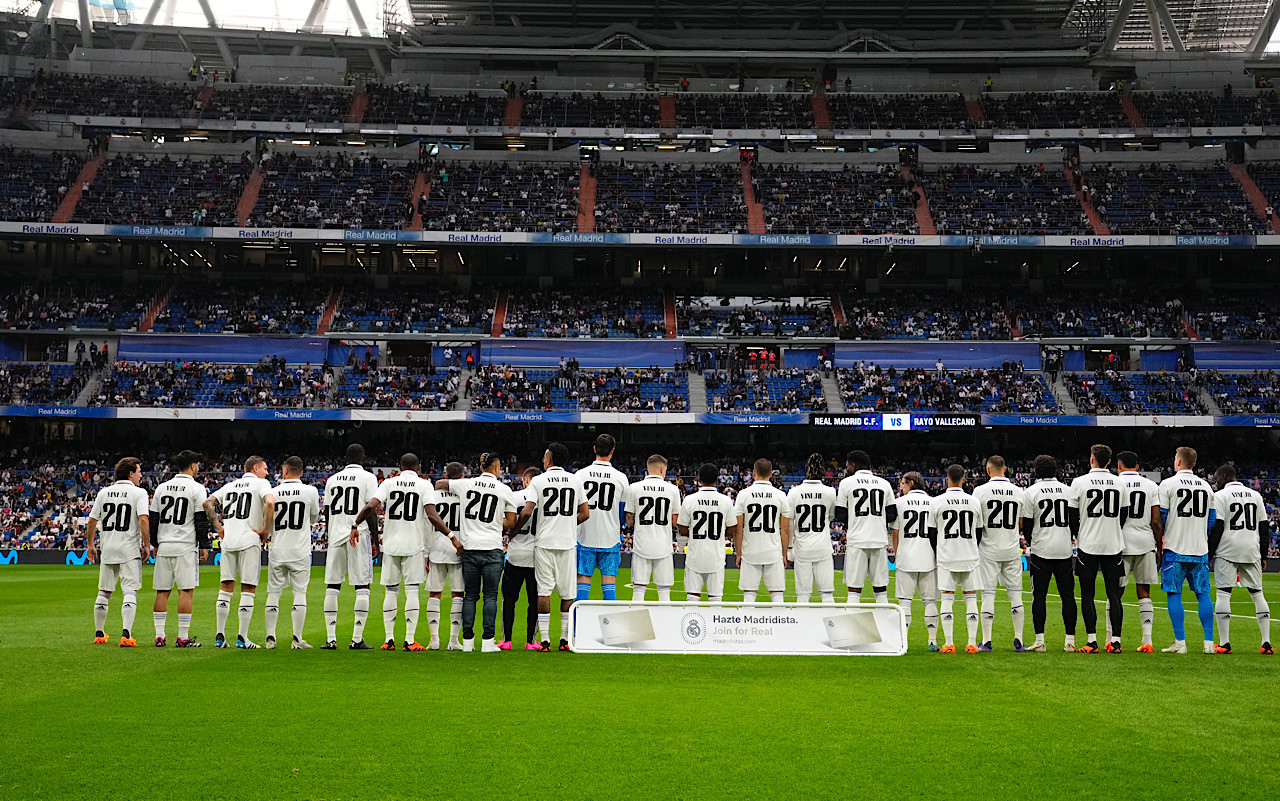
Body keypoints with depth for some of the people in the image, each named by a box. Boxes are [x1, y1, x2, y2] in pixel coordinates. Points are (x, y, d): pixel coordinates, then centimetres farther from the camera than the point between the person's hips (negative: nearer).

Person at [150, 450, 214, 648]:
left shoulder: (162, 488, 10)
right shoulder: (197, 489, -5)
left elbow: (153, 519, 12)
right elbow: (201, 520, -7)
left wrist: (155, 544, 20)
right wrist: (204, 546, 0)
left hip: (164, 546, 5)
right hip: (185, 546, -5)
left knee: (162, 592, 8)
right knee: (186, 591, -2)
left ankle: (159, 635, 8)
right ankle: (183, 637, -3)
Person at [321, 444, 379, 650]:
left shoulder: (332, 479, 12)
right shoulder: (368, 478, -2)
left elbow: (327, 512, 14)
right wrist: (375, 539, -2)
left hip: (336, 536, 4)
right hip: (360, 536, -4)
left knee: (332, 587, 7)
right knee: (362, 587, 0)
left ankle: (330, 639, 6)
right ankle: (357, 639, -3)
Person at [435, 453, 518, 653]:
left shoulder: (466, 484, 4)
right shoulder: (504, 490, -2)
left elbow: (439, 484, 21)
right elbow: (511, 522, 2)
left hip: (469, 547, 3)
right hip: (492, 548, -2)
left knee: (470, 595, 10)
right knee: (490, 595, 3)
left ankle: (468, 640, 10)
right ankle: (488, 640, 0)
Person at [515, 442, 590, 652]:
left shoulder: (538, 480, -3)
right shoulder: (576, 480, 5)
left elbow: (527, 512, -11)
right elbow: (585, 513, 6)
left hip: (545, 542, -2)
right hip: (568, 542, 2)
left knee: (544, 591, 1)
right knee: (567, 593, 8)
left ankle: (545, 640, -1)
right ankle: (565, 639, 11)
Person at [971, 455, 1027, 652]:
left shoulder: (981, 491, -7)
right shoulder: (1018, 492, 3)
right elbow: (1022, 524, 8)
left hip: (989, 549, -3)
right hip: (1012, 549, 3)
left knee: (988, 594, 0)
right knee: (1015, 594, 8)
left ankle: (986, 641, 1)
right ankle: (1018, 641, 8)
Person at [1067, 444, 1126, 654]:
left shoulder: (1079, 482, -6)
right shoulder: (1119, 483, 4)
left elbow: (1072, 517, -2)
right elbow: (1123, 517, 11)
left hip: (1088, 545, -3)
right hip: (1113, 545, 3)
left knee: (1087, 595, 3)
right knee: (1114, 595, 6)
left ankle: (1091, 641, -1)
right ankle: (1115, 641, 4)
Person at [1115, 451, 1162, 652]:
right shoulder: (1151, 486, 6)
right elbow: (1156, 522, 3)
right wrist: (1159, 546, 12)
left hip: (1121, 542, -2)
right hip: (1145, 542, 3)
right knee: (1144, 593, 8)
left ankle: (1111, 639, 3)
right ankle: (1147, 639, 2)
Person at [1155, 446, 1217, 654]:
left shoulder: (1168, 484, -6)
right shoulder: (1206, 486, 9)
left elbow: (1160, 518, -6)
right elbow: (1212, 519, 14)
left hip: (1175, 549, -4)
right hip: (1200, 550, 4)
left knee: (1174, 595, 0)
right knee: (1203, 594, 8)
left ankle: (1180, 643, -2)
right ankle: (1209, 643, 7)